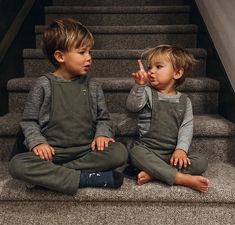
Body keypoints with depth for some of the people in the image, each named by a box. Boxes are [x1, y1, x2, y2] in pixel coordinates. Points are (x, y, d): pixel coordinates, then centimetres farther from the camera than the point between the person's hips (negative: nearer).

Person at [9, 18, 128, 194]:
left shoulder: (92, 86, 7)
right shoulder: (44, 85, 0)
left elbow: (103, 118, 13)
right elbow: (29, 121, 5)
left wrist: (102, 134, -8)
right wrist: (37, 142, -13)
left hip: (87, 151, 2)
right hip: (52, 152, -2)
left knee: (120, 152, -26)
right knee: (17, 165, -29)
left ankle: (47, 174, -21)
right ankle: (85, 178, -26)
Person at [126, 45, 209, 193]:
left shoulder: (184, 101, 8)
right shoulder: (147, 93, 3)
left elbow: (186, 127, -1)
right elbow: (132, 106, -15)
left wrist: (181, 149, -16)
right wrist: (139, 86, -31)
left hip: (174, 152, 2)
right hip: (149, 150, -2)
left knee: (201, 162, -19)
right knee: (136, 153, -33)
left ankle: (153, 173, -27)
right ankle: (183, 179, -34)